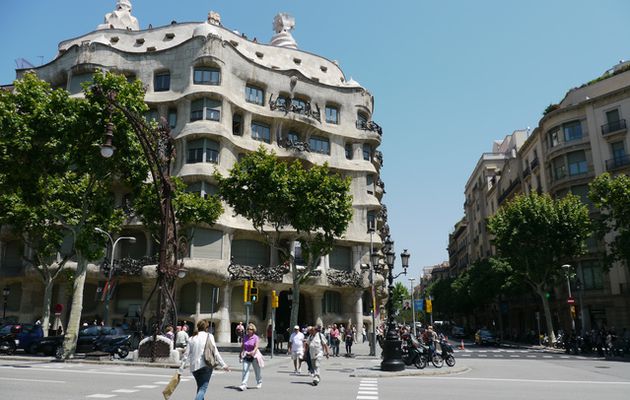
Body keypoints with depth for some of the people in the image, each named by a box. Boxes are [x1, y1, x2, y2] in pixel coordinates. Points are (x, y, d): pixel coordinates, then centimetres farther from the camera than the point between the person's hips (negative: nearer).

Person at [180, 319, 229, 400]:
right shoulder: (209, 336, -2)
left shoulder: (192, 338, 10)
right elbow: (215, 352, -7)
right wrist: (223, 364, -3)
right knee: (203, 388, -7)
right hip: (205, 366, -5)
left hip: (194, 366, 5)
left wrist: (181, 367, 16)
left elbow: (186, 354, 9)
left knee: (200, 387, 21)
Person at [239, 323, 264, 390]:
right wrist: (241, 353, 7)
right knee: (245, 369, -12)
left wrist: (253, 352, -37)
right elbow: (242, 346, 10)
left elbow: (256, 346, -21)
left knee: (257, 370, 12)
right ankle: (243, 385, -13)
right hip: (246, 355, 3)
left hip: (254, 355, -3)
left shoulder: (256, 337, -10)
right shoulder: (245, 337, 2)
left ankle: (259, 382, 34)